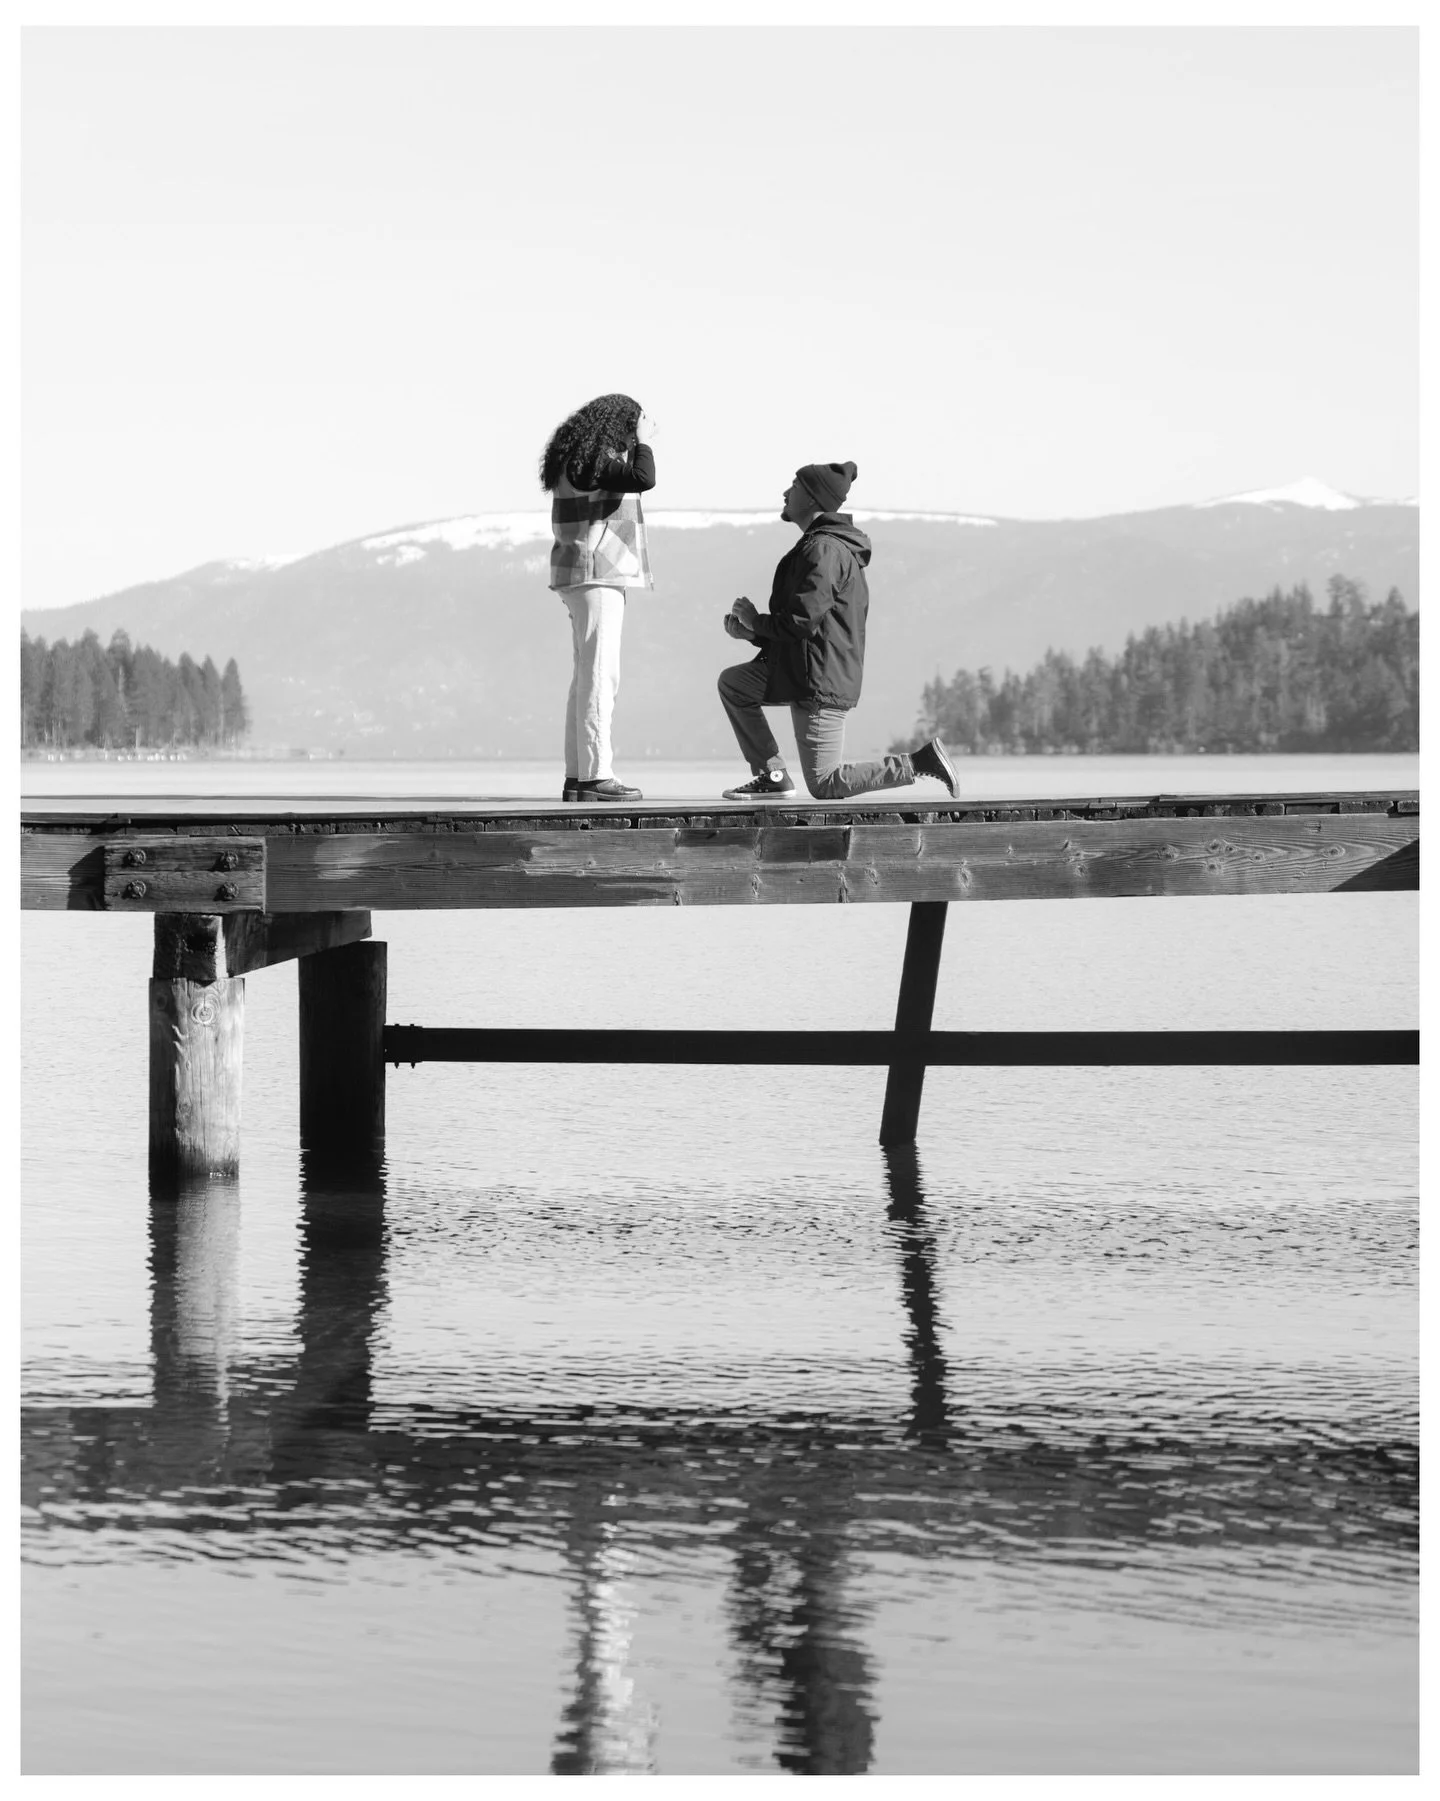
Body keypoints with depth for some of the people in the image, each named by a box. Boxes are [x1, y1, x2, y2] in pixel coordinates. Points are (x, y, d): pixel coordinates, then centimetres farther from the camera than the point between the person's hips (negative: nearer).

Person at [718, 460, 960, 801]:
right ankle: (773, 777, 10)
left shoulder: (824, 550, -17)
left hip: (821, 681, -11)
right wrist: (751, 632, 11)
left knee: (826, 786, -5)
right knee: (732, 683, 18)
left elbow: (803, 621, -25)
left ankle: (921, 762, -4)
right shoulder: (821, 546, 19)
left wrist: (756, 621, -7)